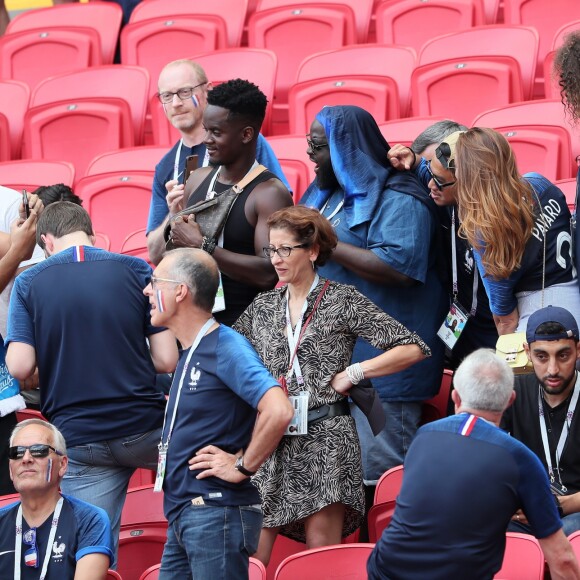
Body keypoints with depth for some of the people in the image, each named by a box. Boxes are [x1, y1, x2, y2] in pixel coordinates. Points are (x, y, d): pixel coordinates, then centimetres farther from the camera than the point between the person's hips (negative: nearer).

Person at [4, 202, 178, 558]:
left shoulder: (29, 283, 0)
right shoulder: (136, 271, -1)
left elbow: (19, 367, -7)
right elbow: (166, 360, -3)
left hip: (78, 440, 0)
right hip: (144, 428, 0)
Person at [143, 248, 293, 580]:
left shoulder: (226, 347, -12)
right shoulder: (189, 353, 17)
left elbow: (278, 411, -26)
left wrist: (242, 467, -17)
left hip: (217, 511, -10)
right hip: (183, 515, 10)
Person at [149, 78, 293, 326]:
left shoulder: (269, 194, -11)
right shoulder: (198, 180, 9)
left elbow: (268, 274, -22)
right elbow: (158, 256, 15)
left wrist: (202, 246, -19)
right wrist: (174, 219, -6)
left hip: (242, 325, -6)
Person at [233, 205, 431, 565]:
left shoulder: (343, 301, 2)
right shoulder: (263, 307, 15)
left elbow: (413, 349, -3)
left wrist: (352, 374, -6)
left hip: (325, 436, -4)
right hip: (272, 439, 4)